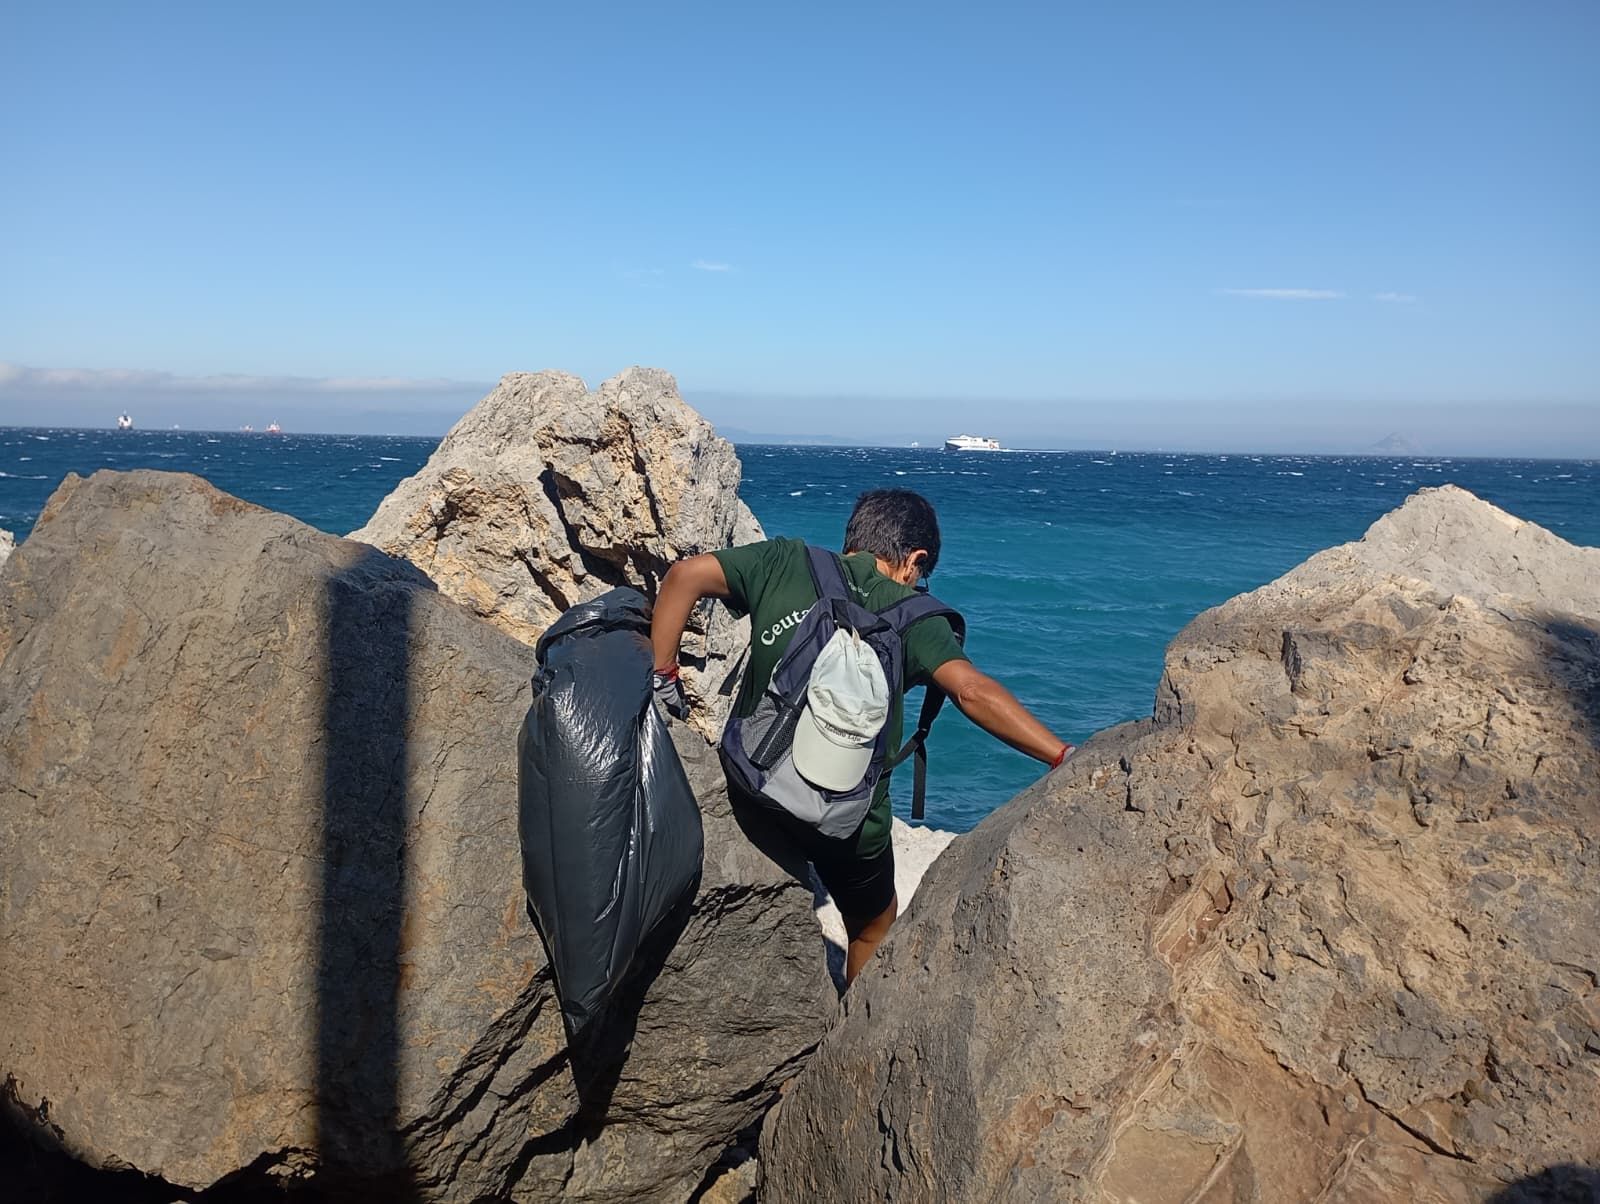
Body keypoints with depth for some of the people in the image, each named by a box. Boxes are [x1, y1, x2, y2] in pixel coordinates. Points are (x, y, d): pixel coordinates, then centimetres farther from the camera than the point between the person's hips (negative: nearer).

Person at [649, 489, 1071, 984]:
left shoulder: (785, 562, -1)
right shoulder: (911, 615, -8)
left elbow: (686, 574, -6)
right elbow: (972, 690, -22)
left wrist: (660, 675, -1)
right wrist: (1063, 756, -22)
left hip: (750, 793, 3)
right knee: (874, 929, 25)